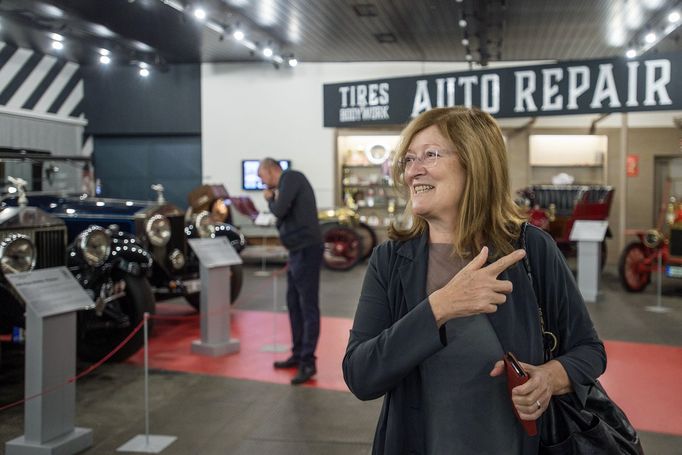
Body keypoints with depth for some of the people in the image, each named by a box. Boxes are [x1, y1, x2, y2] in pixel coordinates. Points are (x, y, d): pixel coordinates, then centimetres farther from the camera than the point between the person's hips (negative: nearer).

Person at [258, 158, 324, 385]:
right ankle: (298, 354, 23)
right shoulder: (288, 183, 20)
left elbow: (280, 211, -16)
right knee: (294, 304, 14)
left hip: (306, 250, -10)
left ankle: (308, 362, -5)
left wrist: (271, 200, 2)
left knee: (308, 307, -7)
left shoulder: (291, 177, -6)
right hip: (297, 251, 10)